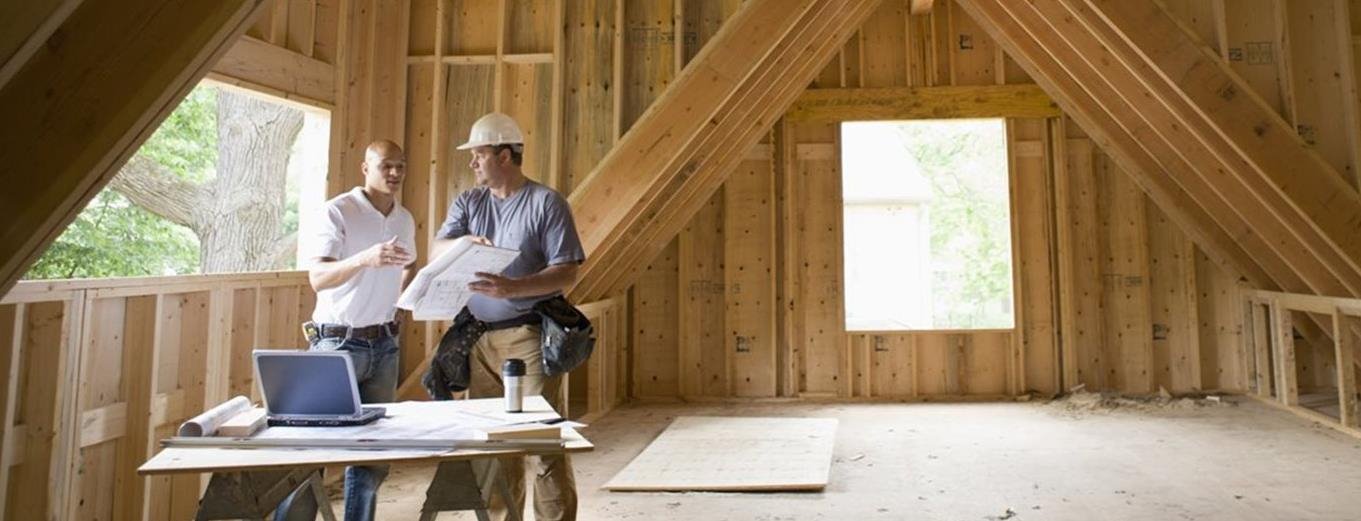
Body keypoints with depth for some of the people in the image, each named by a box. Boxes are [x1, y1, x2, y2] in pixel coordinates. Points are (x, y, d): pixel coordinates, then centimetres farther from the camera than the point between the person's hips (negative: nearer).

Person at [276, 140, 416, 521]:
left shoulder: (405, 220, 10)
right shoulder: (338, 211, -9)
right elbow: (318, 278, -21)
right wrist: (364, 259, -35)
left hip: (384, 344, 6)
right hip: (338, 342, -5)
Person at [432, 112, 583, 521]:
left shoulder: (546, 203, -2)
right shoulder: (468, 203, 13)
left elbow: (567, 272, -8)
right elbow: (436, 251, 1)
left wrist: (514, 288, -23)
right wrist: (463, 244, -22)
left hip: (530, 336, -5)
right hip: (479, 338, 5)